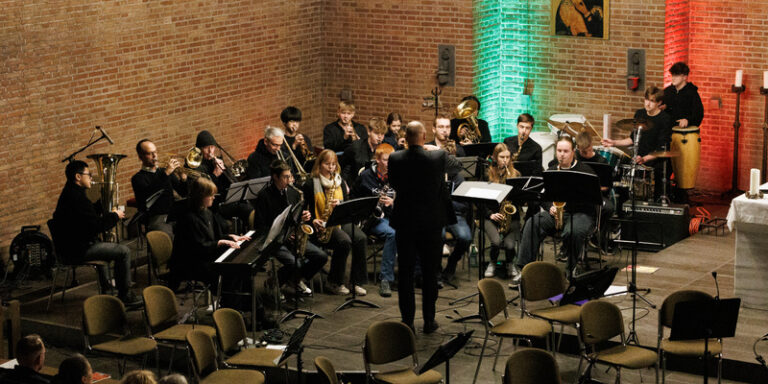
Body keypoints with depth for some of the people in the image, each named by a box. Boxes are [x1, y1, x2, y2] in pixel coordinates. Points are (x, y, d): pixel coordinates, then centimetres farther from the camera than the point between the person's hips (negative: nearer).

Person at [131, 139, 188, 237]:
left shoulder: (164, 171, 23)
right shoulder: (138, 178, 6)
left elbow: (183, 193, 19)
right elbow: (147, 194, -16)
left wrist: (183, 179, -3)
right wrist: (166, 173, -20)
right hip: (156, 219, -5)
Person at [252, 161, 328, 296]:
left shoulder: (293, 192, 8)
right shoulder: (264, 195, -11)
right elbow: (259, 227, -12)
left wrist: (304, 216, -4)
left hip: (293, 237, 7)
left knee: (321, 256, -9)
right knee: (295, 264, -29)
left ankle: (297, 280, 15)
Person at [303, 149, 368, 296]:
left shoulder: (340, 181, 15)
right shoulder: (311, 184, 0)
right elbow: (307, 208, -1)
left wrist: (340, 204, -9)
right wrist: (314, 221, -19)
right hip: (323, 224, -5)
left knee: (360, 238, -24)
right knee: (344, 241, -32)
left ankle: (357, 282, -16)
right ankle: (334, 283, -17)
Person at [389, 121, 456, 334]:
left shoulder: (395, 159, -9)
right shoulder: (438, 157, -13)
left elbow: (394, 185, 5)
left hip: (405, 222, 1)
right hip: (431, 223, -1)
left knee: (405, 274, 8)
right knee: (430, 273, 10)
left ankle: (407, 321, 9)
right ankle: (429, 320, 14)